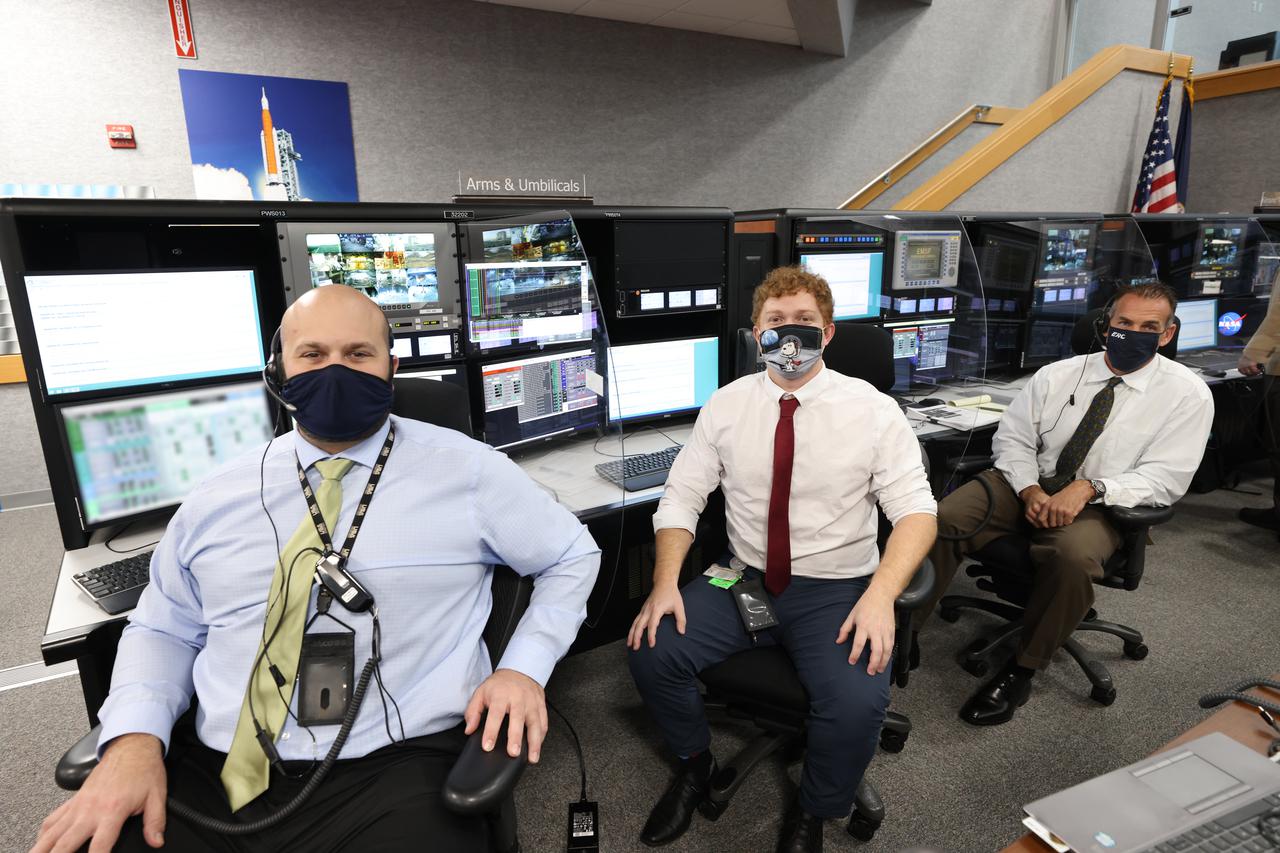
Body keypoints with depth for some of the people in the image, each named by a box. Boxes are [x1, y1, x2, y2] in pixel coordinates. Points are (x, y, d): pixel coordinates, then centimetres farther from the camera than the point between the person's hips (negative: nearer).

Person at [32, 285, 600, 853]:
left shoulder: (467, 471, -2)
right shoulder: (218, 498, 9)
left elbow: (573, 555, 6)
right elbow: (163, 629, 16)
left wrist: (523, 668, -7)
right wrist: (135, 738, -3)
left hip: (396, 770, -3)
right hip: (211, 773, 4)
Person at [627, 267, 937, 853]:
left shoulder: (874, 410, -5)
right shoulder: (726, 404, 1)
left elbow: (916, 510, -8)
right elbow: (682, 496, 0)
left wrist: (880, 595, -24)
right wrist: (666, 581, -14)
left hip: (835, 591, -2)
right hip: (744, 580, 2)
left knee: (857, 703, -27)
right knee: (651, 651, -17)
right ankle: (695, 765, 17)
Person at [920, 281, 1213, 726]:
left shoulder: (1187, 393, -1)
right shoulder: (1057, 375, 5)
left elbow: (1165, 477, -8)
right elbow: (1012, 438, 5)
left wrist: (1088, 488, -24)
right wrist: (1030, 490, -14)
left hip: (1101, 504, -2)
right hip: (1028, 485, 3)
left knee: (1073, 555, -37)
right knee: (943, 520, -24)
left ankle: (1019, 672, -16)